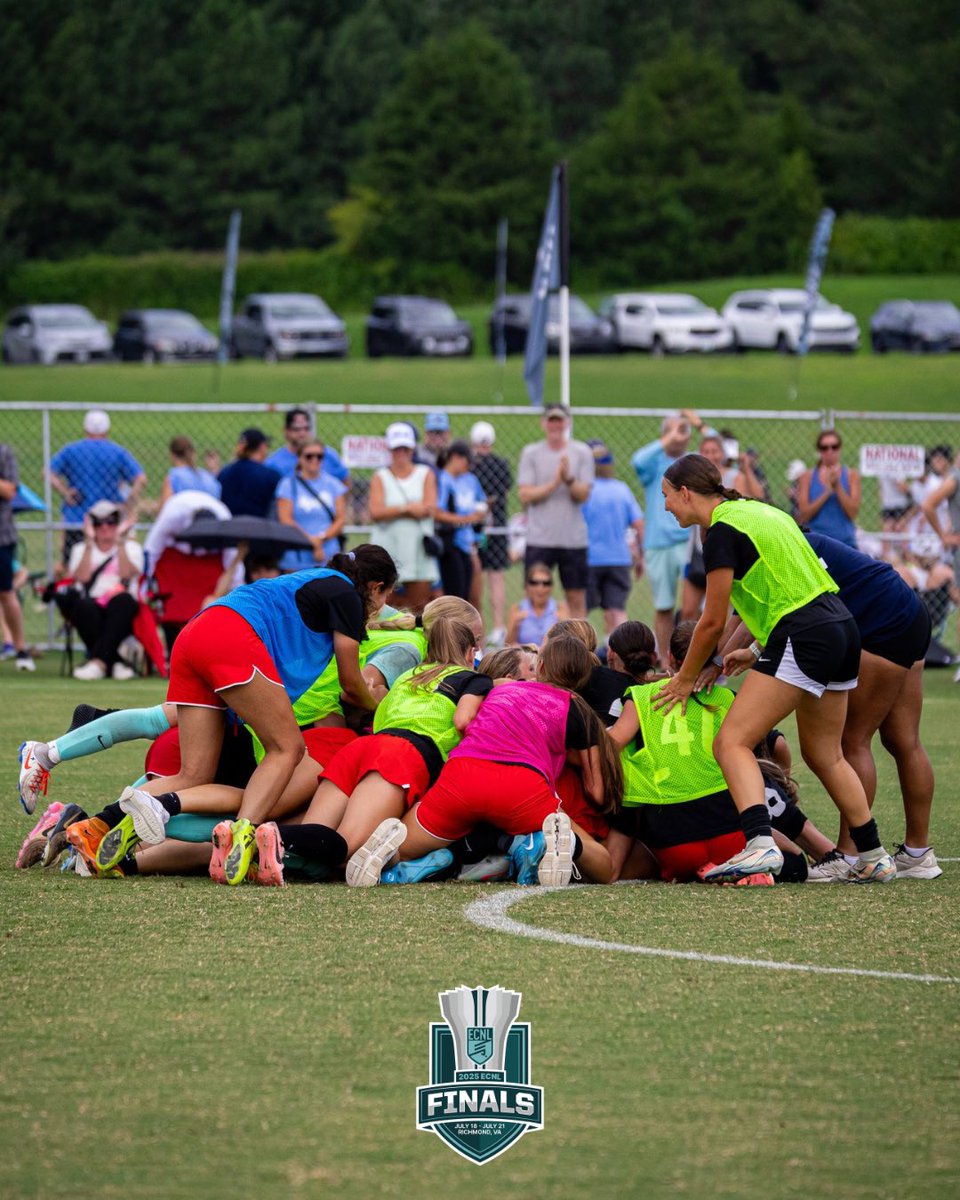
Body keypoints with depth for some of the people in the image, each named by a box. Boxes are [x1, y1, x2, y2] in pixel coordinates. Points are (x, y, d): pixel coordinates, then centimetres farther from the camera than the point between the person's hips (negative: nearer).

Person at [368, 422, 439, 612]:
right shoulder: (380, 477, 6)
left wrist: (392, 511, -6)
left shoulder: (425, 474, 9)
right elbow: (375, 512, -9)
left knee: (418, 607, 1)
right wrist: (408, 508, -12)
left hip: (419, 552, 1)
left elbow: (430, 508, -6)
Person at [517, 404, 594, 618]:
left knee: (577, 599, 3)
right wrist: (555, 483, -14)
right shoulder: (531, 453, 4)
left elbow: (583, 495, -1)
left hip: (574, 538, 1)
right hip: (540, 538, -1)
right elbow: (525, 495, -4)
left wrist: (569, 479, -19)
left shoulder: (582, 452, 5)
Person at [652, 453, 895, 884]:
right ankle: (874, 859, 25)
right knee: (824, 755, 21)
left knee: (732, 743, -13)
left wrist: (685, 679, 6)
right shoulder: (758, 510, 19)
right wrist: (757, 650, 25)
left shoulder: (722, 532, -8)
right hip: (842, 628, 9)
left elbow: (713, 622, -6)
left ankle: (760, 844, -31)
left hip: (803, 637, -9)